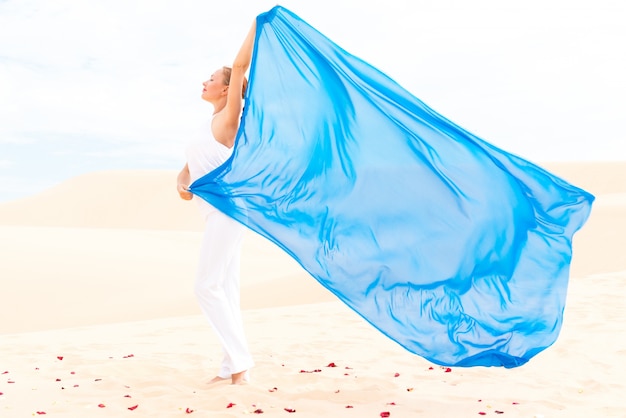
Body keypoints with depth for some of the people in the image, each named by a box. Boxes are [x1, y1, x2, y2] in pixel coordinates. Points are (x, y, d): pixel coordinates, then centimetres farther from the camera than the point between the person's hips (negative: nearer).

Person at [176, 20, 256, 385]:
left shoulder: (228, 117, -3)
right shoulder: (209, 127, 22)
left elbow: (240, 66, -12)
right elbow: (189, 166, 21)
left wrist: (256, 26, -11)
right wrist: (182, 183, 0)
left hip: (228, 208, -9)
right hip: (218, 213, 9)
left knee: (208, 286, -11)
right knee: (224, 289, 8)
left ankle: (240, 364, -6)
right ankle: (234, 367, 12)